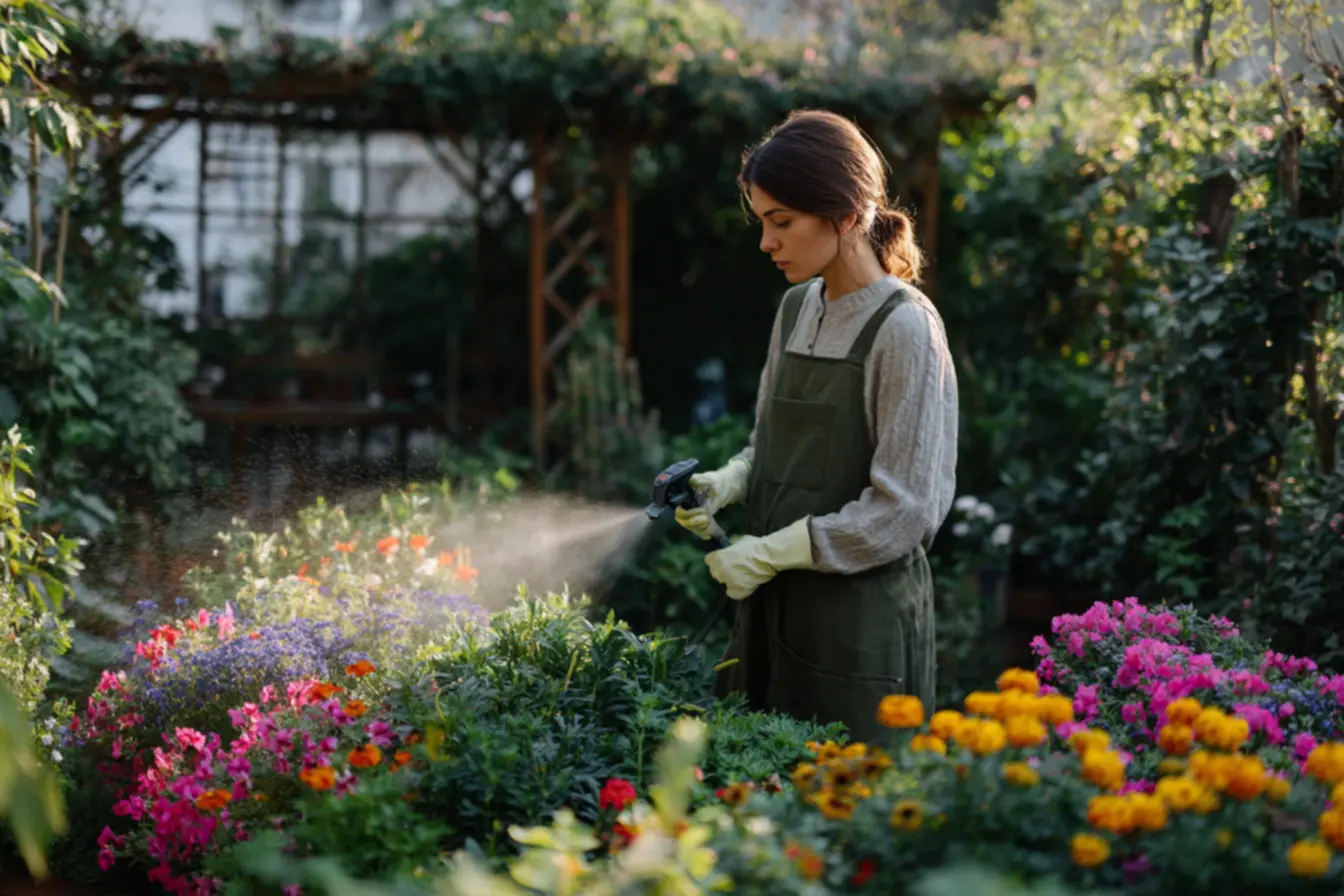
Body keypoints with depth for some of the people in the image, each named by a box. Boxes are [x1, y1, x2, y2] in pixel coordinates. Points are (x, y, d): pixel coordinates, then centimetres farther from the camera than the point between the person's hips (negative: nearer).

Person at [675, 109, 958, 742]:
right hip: (775, 605, 7)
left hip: (861, 613, -7)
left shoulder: (904, 328, -14)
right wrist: (726, 483, -1)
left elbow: (903, 509, -16)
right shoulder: (797, 308, 8)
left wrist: (768, 553, -14)